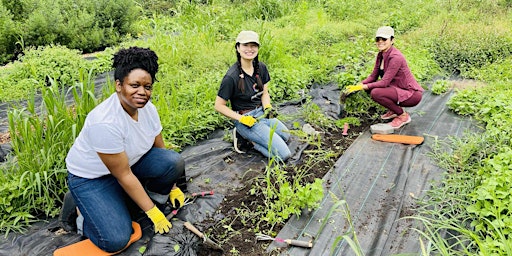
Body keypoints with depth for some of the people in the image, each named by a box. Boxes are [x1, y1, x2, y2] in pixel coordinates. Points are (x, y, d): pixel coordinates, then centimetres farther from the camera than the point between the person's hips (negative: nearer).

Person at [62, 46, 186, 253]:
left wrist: (172, 187, 6)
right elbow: (123, 175, -28)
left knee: (174, 161, -21)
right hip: (91, 177, -6)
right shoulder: (105, 122, -34)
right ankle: (81, 209, 7)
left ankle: (156, 197, 8)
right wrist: (152, 213, -20)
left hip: (130, 161, 6)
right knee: (115, 240, -21)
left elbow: (160, 149, 1)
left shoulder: (147, 108, -12)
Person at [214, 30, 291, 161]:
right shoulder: (231, 76, -22)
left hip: (261, 112, 8)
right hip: (245, 117, -8)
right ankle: (244, 134, 1)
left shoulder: (261, 67, -1)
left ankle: (251, 137, 9)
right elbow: (219, 105, -14)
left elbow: (264, 93, 10)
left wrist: (267, 108, -10)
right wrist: (242, 119, -19)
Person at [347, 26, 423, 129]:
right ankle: (394, 110, 13)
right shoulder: (381, 55, 3)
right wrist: (358, 86, -7)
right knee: (370, 87, -2)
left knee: (376, 93, -27)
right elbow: (373, 76, 7)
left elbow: (384, 82, -27)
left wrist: (363, 86, -21)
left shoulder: (395, 57, -24)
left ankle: (403, 115, -6)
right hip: (399, 89, 9)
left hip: (412, 94, -8)